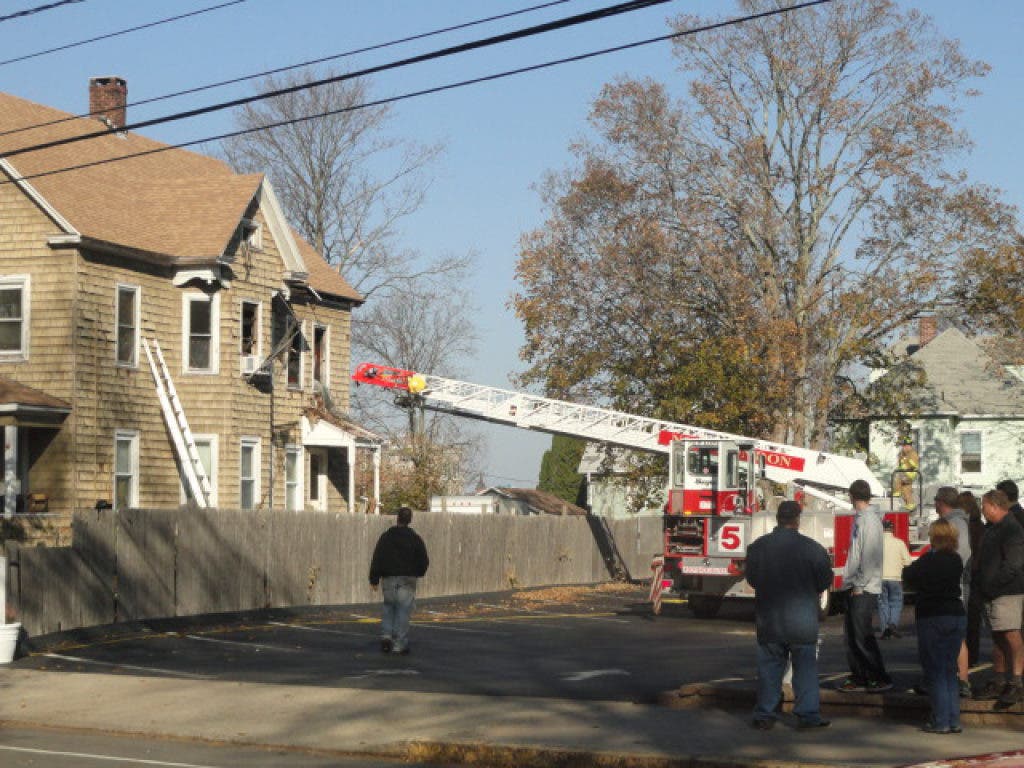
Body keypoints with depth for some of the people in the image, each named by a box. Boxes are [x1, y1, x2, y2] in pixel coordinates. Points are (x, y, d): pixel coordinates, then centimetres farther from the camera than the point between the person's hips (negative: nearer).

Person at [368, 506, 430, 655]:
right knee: (403, 611, 0)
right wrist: (418, 573, 20)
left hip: (388, 580, 2)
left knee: (389, 608, 17)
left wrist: (374, 579, 1)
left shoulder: (386, 536, 2)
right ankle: (399, 644, -2)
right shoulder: (415, 538, -1)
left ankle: (386, 635, 0)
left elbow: (376, 559, -2)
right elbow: (424, 560, 1)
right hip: (407, 581, -2)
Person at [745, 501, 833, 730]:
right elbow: (825, 580, -2)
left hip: (768, 620, 2)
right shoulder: (812, 548, -12)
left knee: (769, 666, 11)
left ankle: (764, 715, 12)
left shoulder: (758, 547, -4)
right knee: (805, 667, 7)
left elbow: (751, 578, 7)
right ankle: (808, 715, 6)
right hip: (802, 620, -2)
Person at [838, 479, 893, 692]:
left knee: (862, 635, -8)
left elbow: (870, 555, -19)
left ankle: (881, 678, -3)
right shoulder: (860, 518, 15)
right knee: (851, 633, 11)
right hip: (854, 586, 9)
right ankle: (858, 677, 16)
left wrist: (860, 585, -18)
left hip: (864, 588, -9)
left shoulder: (870, 519, -13)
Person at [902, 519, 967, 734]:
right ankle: (954, 721, 11)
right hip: (957, 617, 6)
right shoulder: (957, 561, 4)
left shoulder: (928, 560, -14)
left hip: (932, 619, -6)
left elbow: (909, 578, -4)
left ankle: (940, 722, -2)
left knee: (935, 672, 1)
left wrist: (908, 568, 16)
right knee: (950, 671, 13)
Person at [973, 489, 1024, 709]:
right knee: (998, 638, 13)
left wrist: (992, 584, -19)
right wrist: (979, 582, 15)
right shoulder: (992, 529, 18)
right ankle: (998, 683, 19)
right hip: (991, 593, 10)